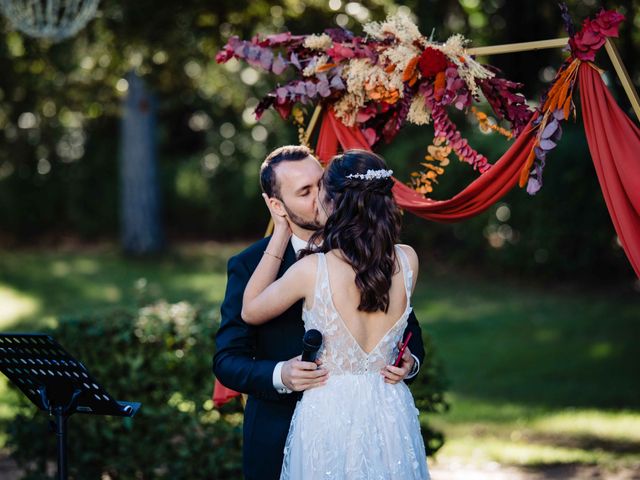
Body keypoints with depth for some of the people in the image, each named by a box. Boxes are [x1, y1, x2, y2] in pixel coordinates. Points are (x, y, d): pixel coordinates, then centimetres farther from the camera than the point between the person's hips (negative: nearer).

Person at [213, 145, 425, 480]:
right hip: (281, 440, -2)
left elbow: (408, 329, 6)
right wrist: (280, 376, -27)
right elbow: (227, 360, -9)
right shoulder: (249, 266, -8)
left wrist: (409, 362, -17)